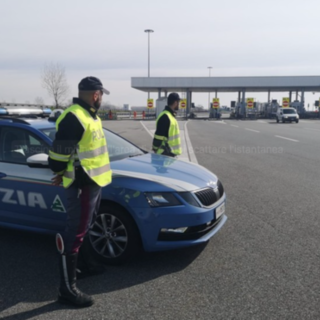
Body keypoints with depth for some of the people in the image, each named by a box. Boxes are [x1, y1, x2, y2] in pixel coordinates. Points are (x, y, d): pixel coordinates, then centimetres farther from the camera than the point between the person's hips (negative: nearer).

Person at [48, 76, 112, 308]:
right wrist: (64, 174, -2)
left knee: (84, 228, 23)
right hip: (82, 185, -10)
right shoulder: (74, 118, -20)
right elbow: (59, 154, -20)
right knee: (75, 234, -4)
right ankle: (68, 289, 6)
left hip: (94, 182, 10)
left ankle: (78, 266, 42)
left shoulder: (90, 116, 14)